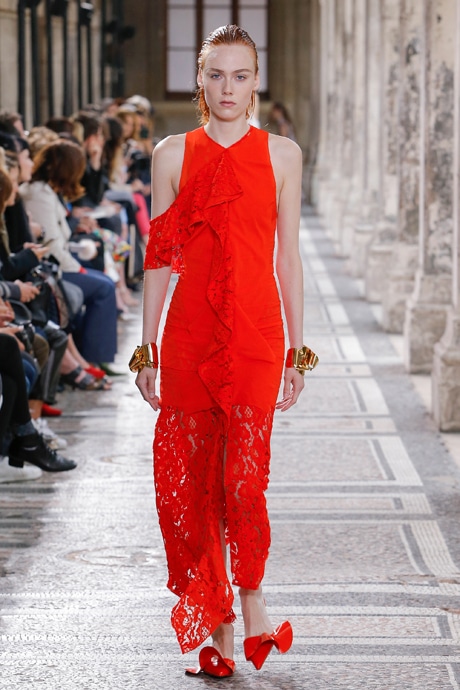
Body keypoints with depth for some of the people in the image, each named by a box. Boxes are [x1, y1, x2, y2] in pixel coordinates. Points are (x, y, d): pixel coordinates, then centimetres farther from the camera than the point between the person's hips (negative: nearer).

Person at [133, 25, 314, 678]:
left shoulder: (281, 154, 5)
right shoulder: (172, 154, 5)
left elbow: (288, 256, 8)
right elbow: (159, 258, 7)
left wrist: (297, 348, 6)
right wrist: (147, 346, 5)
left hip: (256, 330, -1)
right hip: (189, 331, 1)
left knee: (244, 475, -11)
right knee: (191, 477, 3)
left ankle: (252, 593, 14)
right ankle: (215, 619, 17)